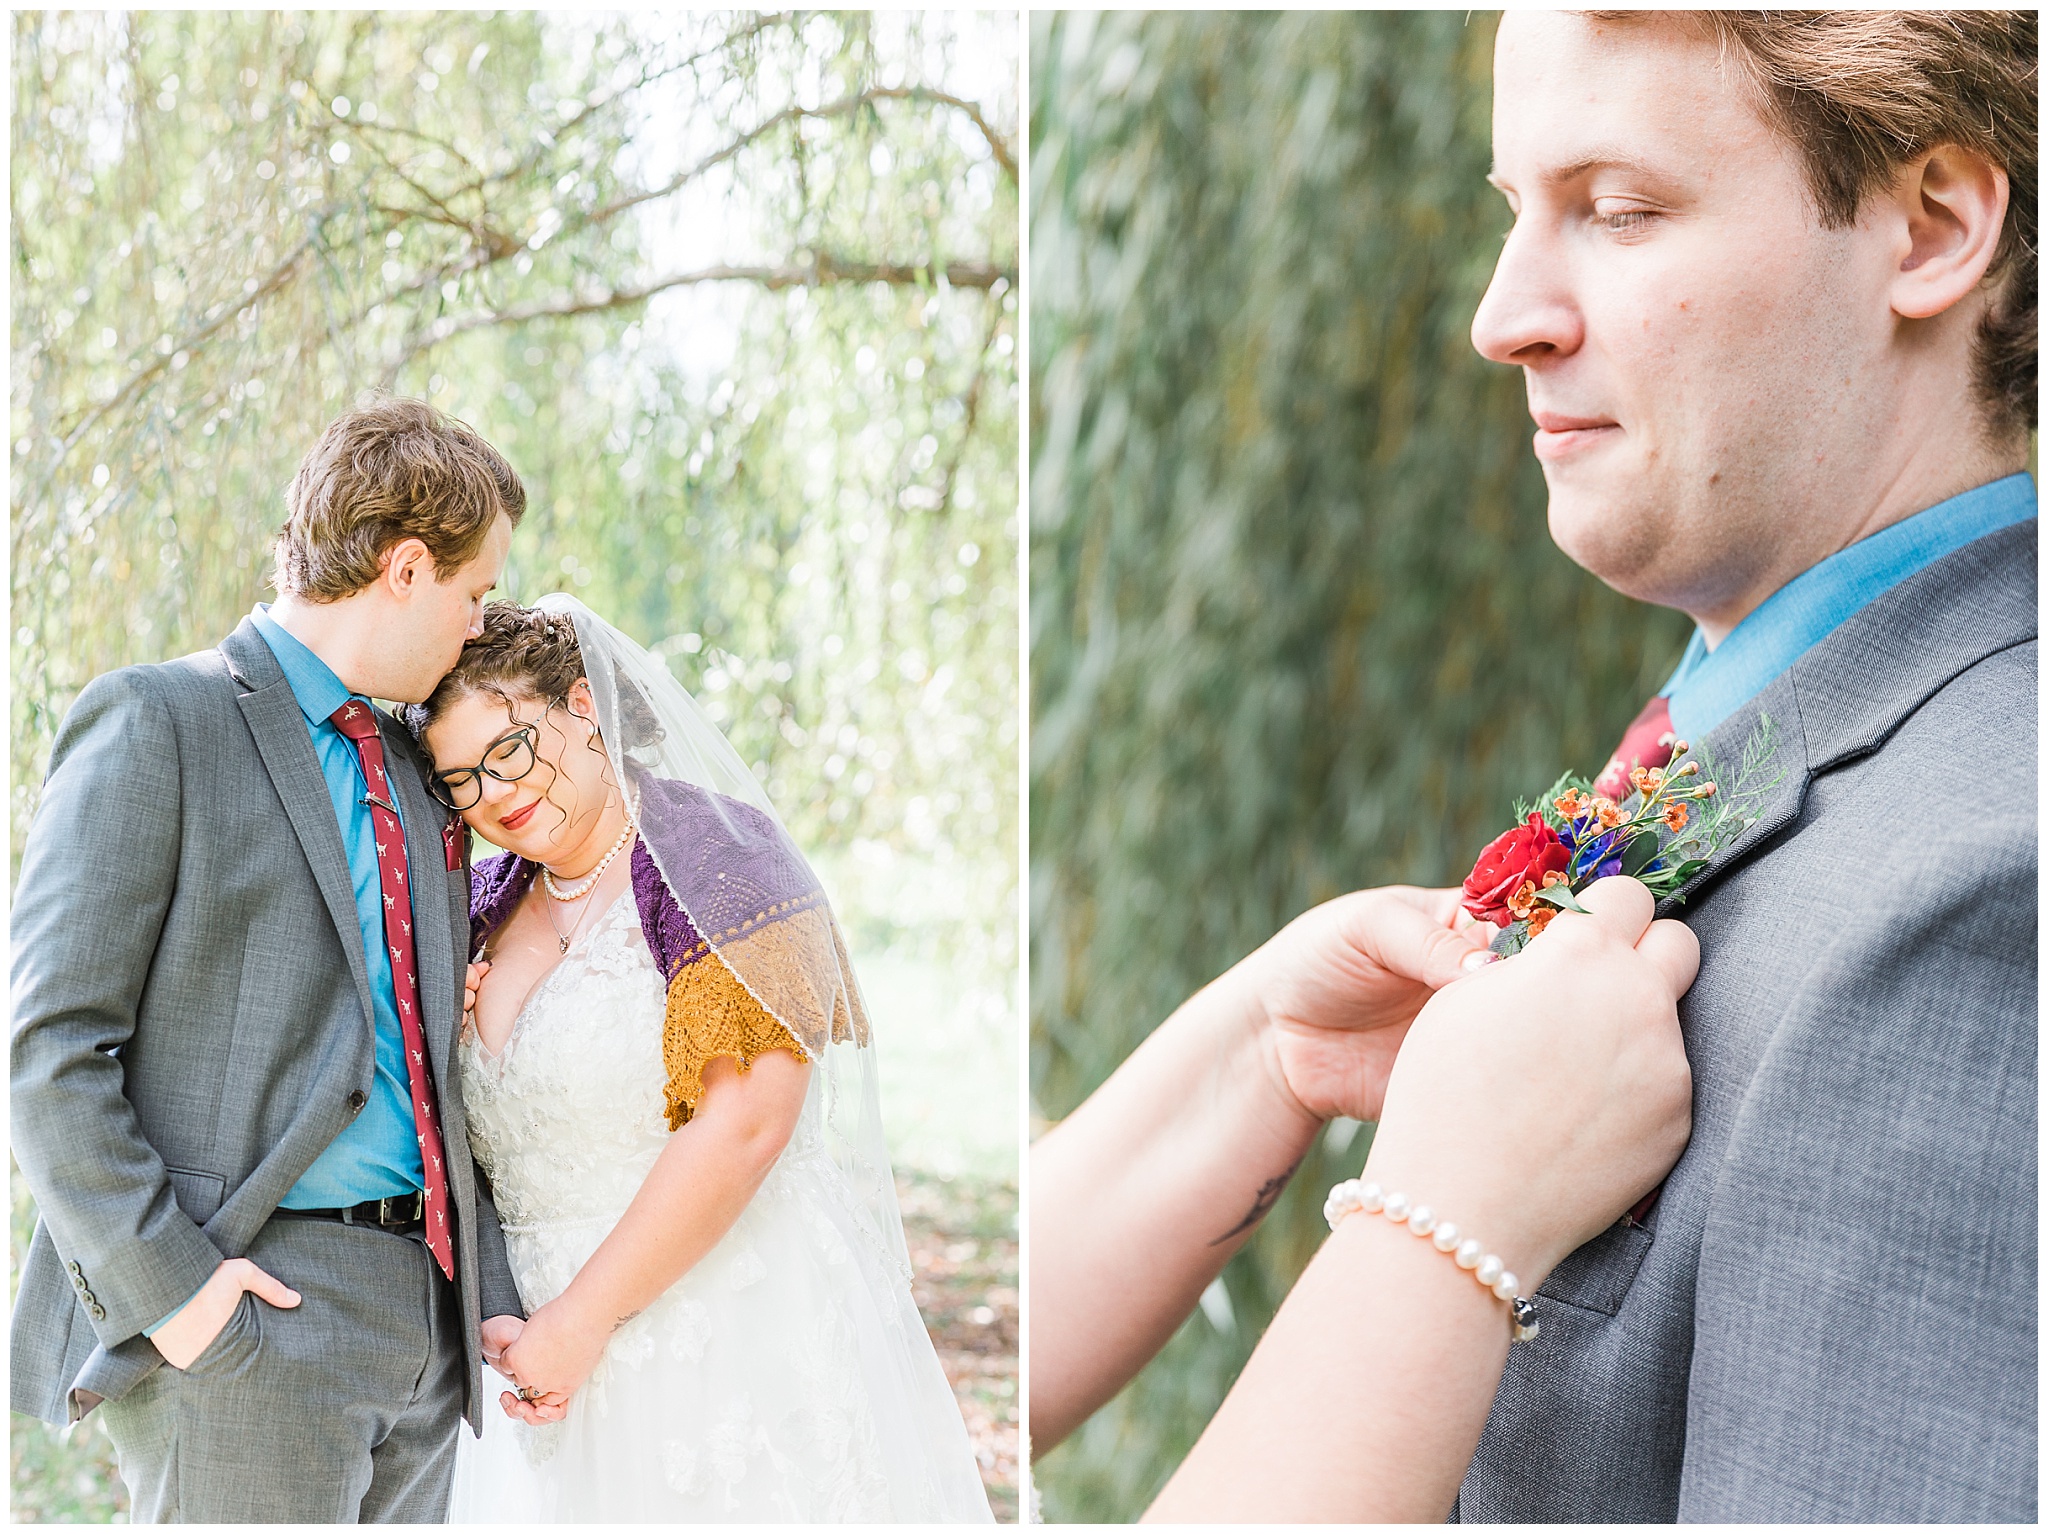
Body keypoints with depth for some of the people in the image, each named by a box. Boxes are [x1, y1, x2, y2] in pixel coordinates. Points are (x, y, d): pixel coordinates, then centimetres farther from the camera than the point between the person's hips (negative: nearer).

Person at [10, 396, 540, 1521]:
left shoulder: (408, 772, 17)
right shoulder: (155, 724, -6)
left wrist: (491, 1297, 10)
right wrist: (167, 1286, -16)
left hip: (422, 1321, 7)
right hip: (238, 1322, -7)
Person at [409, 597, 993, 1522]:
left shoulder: (712, 854, -12)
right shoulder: (491, 904, 10)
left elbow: (743, 1125, -20)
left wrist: (584, 1316, -16)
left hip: (739, 1332, -6)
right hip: (564, 1349, 6)